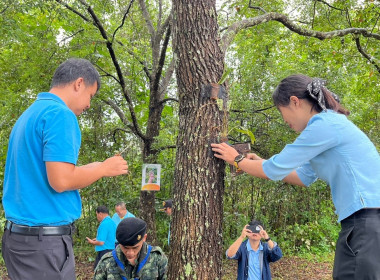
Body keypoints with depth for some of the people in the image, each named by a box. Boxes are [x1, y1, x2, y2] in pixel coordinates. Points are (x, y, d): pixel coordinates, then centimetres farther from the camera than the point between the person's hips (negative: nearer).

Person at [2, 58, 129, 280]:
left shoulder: (28, 114, 14)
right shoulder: (60, 114, -15)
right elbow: (60, 181, -23)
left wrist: (90, 170, 17)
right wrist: (104, 169, -7)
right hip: (46, 238, -9)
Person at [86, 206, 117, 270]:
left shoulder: (104, 224, -18)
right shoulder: (112, 222, 10)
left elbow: (101, 242, -19)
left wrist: (92, 242, -2)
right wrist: (98, 239, 18)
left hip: (104, 251, -9)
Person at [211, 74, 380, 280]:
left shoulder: (324, 125, -15)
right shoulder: (329, 123, 17)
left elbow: (276, 169, -10)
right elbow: (304, 176, 23)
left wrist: (237, 160, 5)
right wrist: (261, 164, 19)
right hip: (361, 220, 10)